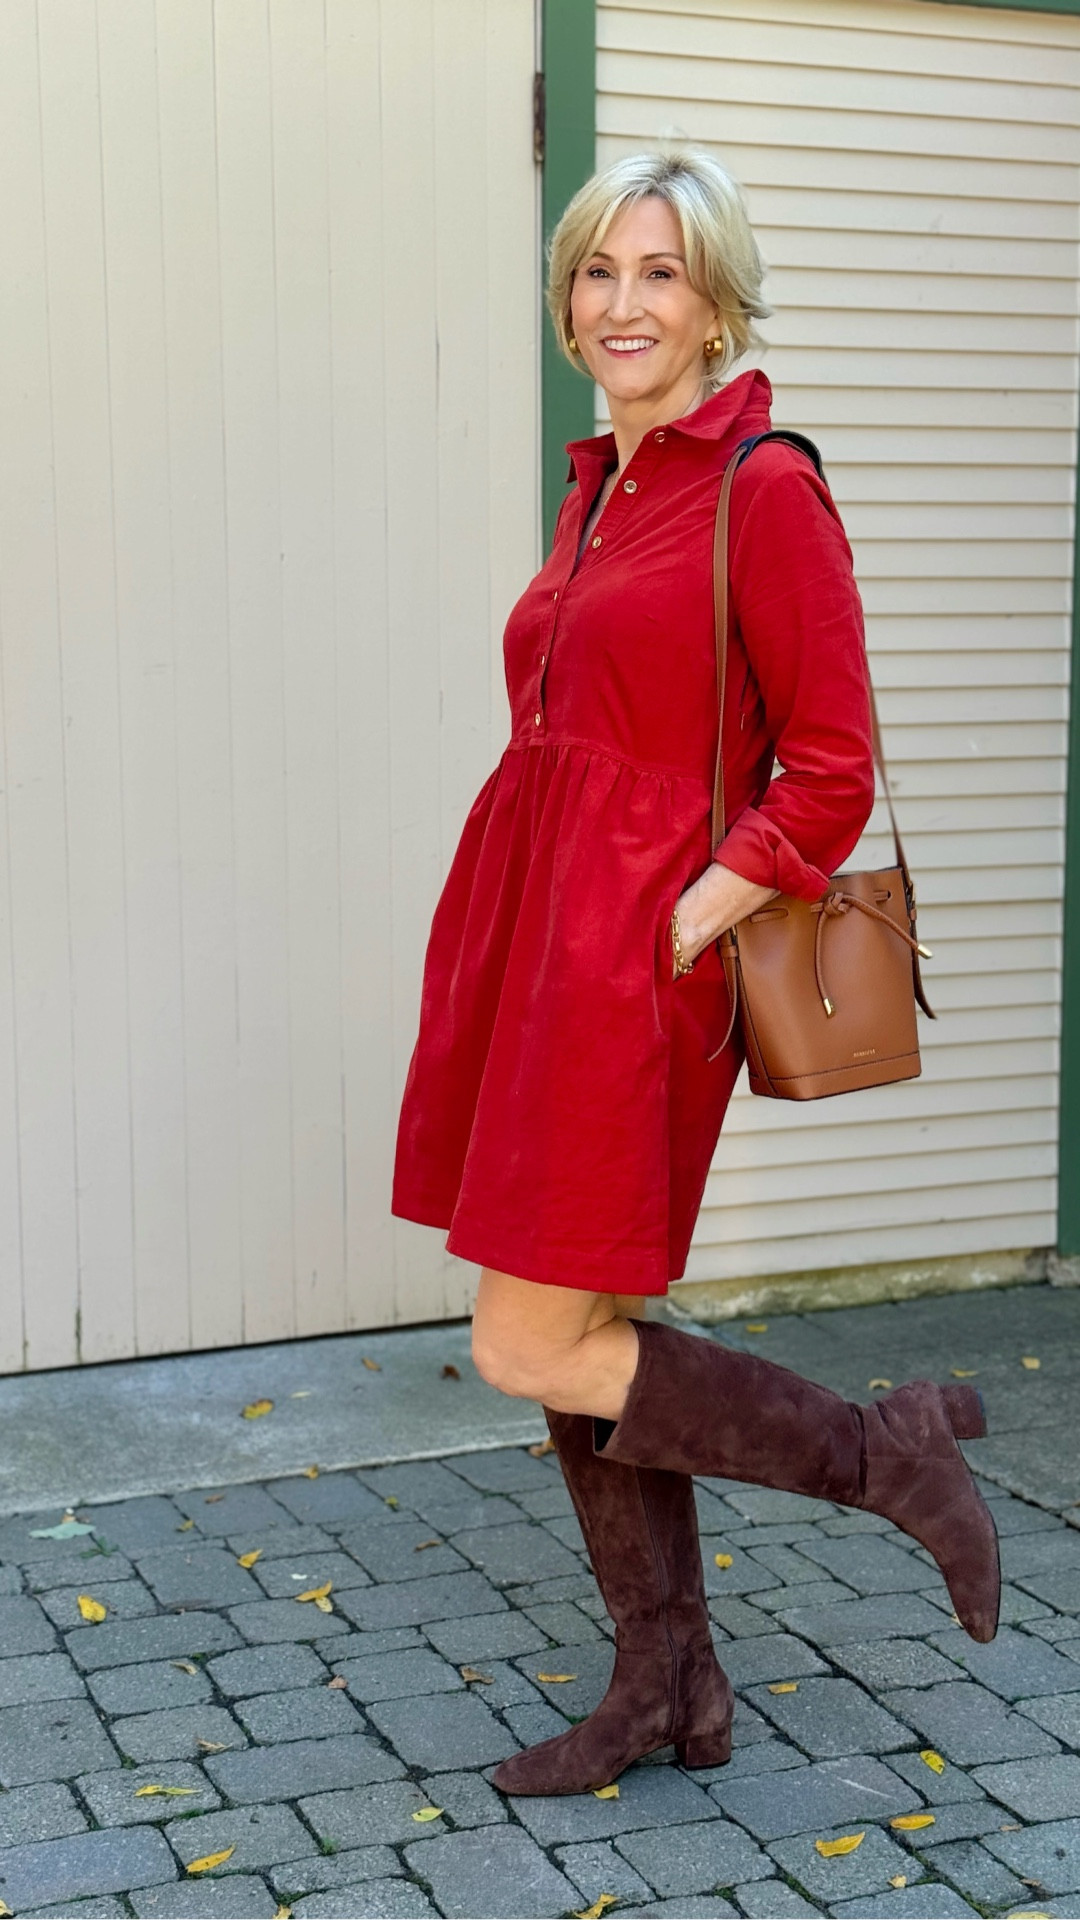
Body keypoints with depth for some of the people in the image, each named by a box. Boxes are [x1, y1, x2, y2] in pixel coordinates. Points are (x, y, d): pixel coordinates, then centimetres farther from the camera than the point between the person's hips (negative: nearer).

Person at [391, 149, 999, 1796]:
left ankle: (885, 1451, 11)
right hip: (530, 942, 8)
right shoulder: (599, 490, 14)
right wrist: (531, 948, 14)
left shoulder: (764, 489, -10)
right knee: (576, 1339, 12)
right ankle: (670, 1692, 26)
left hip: (632, 963, -8)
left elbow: (831, 775, -13)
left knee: (534, 1347, -6)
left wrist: (680, 925, -17)